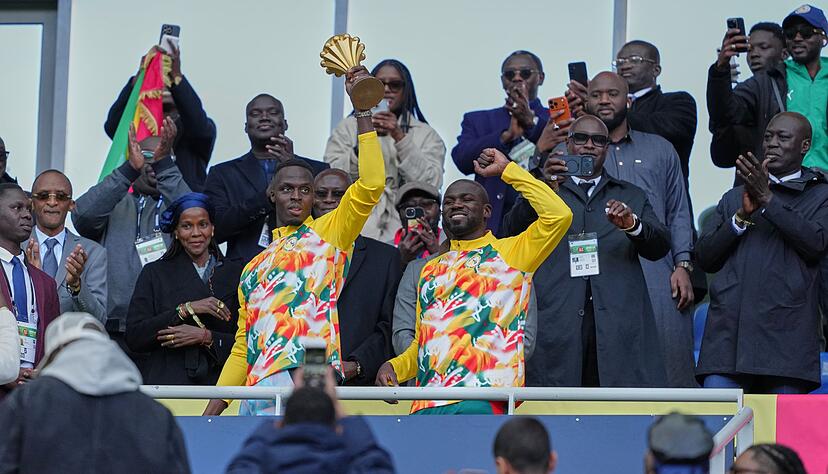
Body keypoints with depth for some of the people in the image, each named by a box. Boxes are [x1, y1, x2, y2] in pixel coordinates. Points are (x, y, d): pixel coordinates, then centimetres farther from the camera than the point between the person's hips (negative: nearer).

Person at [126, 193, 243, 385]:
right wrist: (185, 309, -7)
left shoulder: (236, 272, 11)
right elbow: (134, 338, 0)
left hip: (219, 383, 0)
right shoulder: (155, 273, 11)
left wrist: (205, 337, -9)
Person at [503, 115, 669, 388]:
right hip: (558, 323, -1)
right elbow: (513, 232, 0)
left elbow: (659, 247, 9)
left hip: (620, 323, 1)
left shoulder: (632, 197, 23)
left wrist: (632, 225, -14)